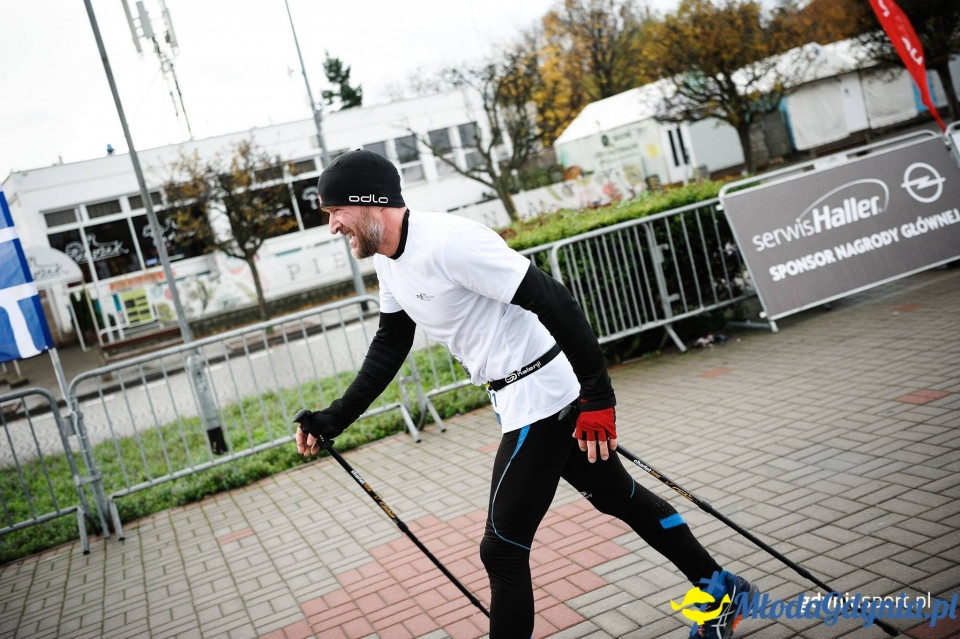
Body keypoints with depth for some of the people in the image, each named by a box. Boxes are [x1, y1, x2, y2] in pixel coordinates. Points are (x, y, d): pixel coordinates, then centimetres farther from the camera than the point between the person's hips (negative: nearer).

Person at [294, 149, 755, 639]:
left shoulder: (448, 241, -24)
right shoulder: (389, 261, 6)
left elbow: (555, 303, -24)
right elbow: (389, 347, 15)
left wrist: (597, 396, -21)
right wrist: (333, 420, 8)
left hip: (539, 397, -10)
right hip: (517, 399, 10)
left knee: (502, 549, -3)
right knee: (619, 496, 22)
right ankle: (721, 589, 39)